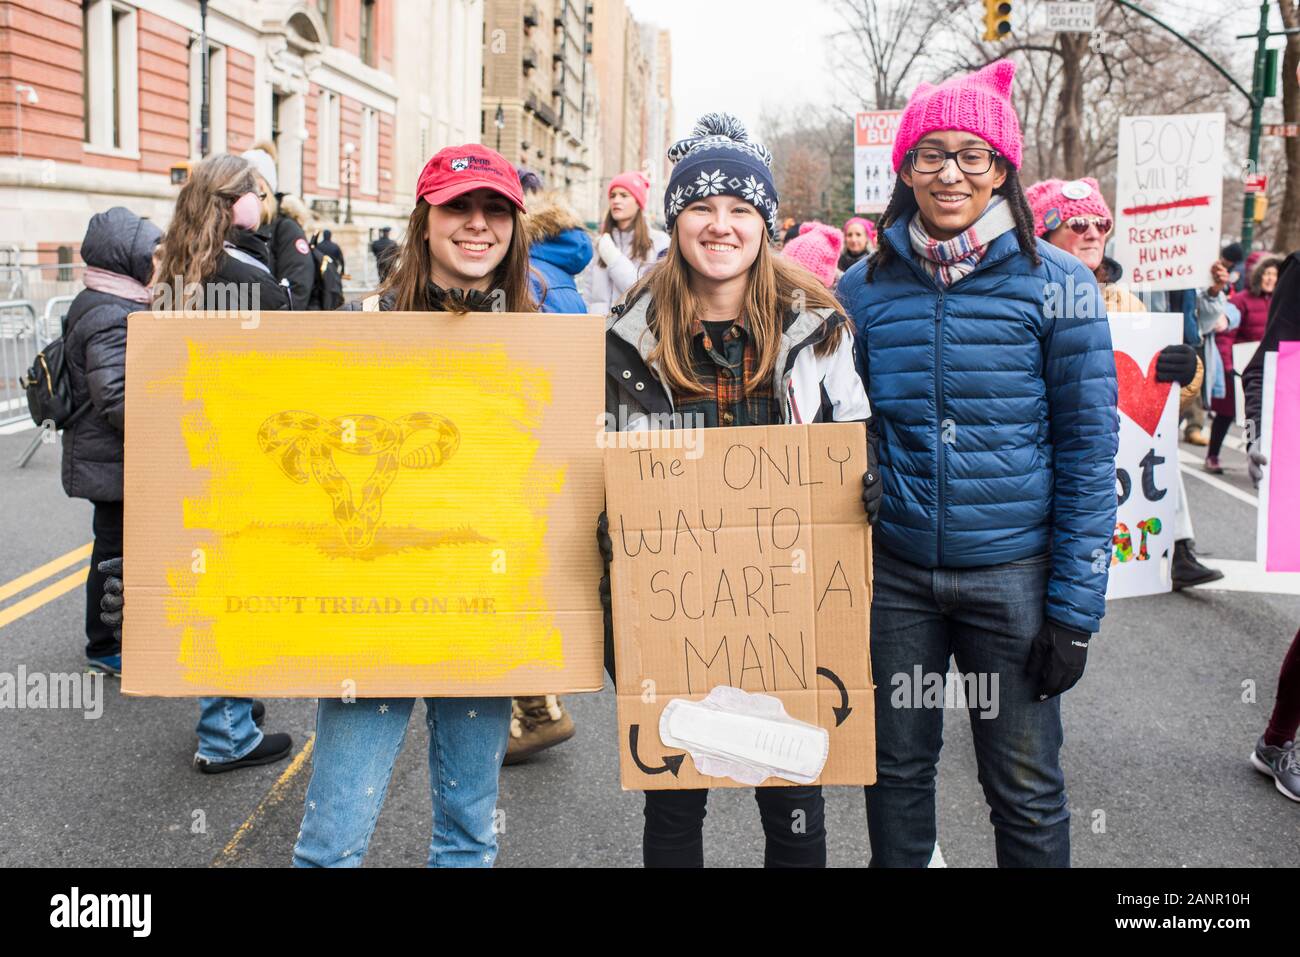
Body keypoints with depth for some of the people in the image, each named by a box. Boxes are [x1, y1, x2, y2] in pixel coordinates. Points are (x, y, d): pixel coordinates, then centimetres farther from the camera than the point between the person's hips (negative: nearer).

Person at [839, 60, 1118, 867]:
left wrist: (1076, 607, -9)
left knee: (1027, 792, 7)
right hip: (894, 572, 2)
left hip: (1013, 572, -2)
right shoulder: (866, 289, 2)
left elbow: (1089, 451, -5)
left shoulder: (1057, 284, -5)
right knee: (899, 769, 14)